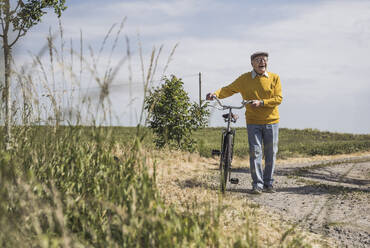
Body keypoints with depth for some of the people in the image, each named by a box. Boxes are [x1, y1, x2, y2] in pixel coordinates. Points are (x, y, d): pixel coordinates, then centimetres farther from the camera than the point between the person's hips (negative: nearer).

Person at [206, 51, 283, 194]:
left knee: (271, 154, 5)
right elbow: (228, 89, 3)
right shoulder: (244, 79, 3)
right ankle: (257, 184, -1)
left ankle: (268, 184, 16)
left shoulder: (274, 78, 2)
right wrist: (216, 94, -17)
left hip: (271, 121, 1)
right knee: (255, 152, -7)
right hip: (253, 122, -1)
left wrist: (261, 102, -19)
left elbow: (278, 98, -5)